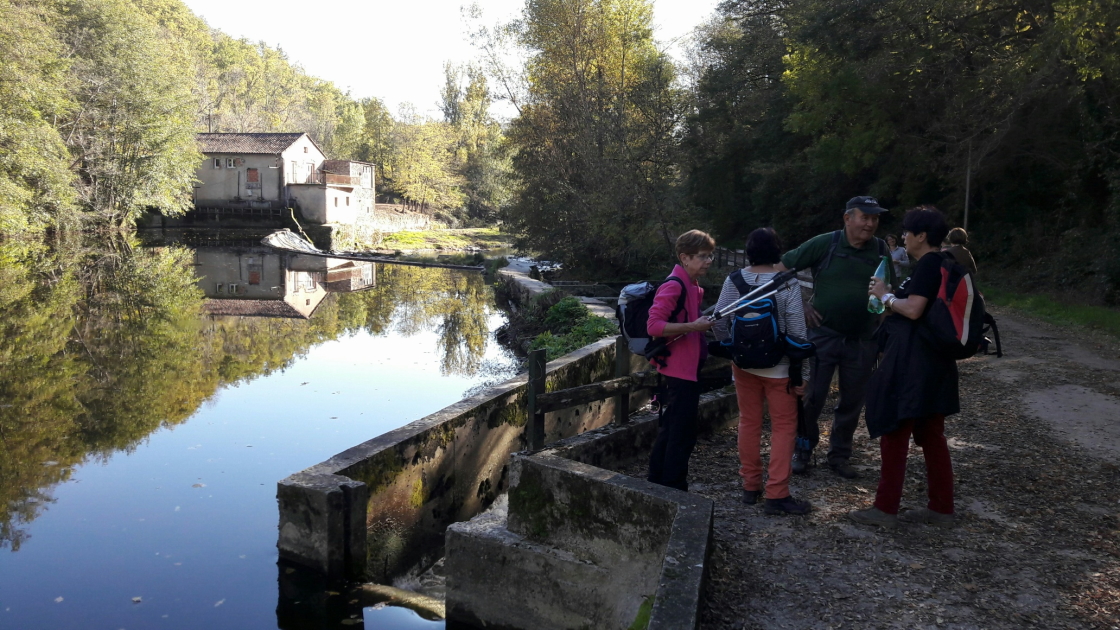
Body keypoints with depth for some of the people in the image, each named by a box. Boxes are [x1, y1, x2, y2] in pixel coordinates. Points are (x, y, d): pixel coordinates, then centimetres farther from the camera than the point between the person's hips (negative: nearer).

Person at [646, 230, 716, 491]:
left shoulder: (693, 286, 15)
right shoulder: (674, 286, -16)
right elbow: (653, 325, -25)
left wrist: (703, 323, 14)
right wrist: (693, 327, -27)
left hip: (688, 369, 10)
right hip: (678, 371, -10)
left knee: (669, 431, 17)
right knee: (682, 435, -4)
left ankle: (657, 484, 27)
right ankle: (674, 490, 5)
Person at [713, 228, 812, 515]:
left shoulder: (734, 281, -5)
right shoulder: (787, 284, -14)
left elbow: (718, 321, -3)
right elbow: (797, 331, -13)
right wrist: (803, 373, -5)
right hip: (778, 367, -4)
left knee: (749, 423, 15)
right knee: (784, 427, 6)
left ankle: (750, 486, 24)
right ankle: (777, 494, 6)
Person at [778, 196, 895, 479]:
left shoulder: (881, 250, 2)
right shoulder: (824, 244, -7)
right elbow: (782, 268, -4)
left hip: (862, 340, 3)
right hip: (824, 335, -3)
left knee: (852, 402, 11)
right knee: (813, 397, 2)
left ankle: (840, 454, 26)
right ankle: (802, 451, 19)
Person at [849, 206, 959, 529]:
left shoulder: (927, 265, -15)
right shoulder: (941, 264, 15)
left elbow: (913, 310, -22)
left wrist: (885, 296, -7)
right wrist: (892, 299, 13)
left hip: (912, 363, -10)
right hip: (933, 361, 10)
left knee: (894, 433, -2)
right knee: (931, 435, 14)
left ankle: (886, 509, 5)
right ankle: (941, 508, 20)